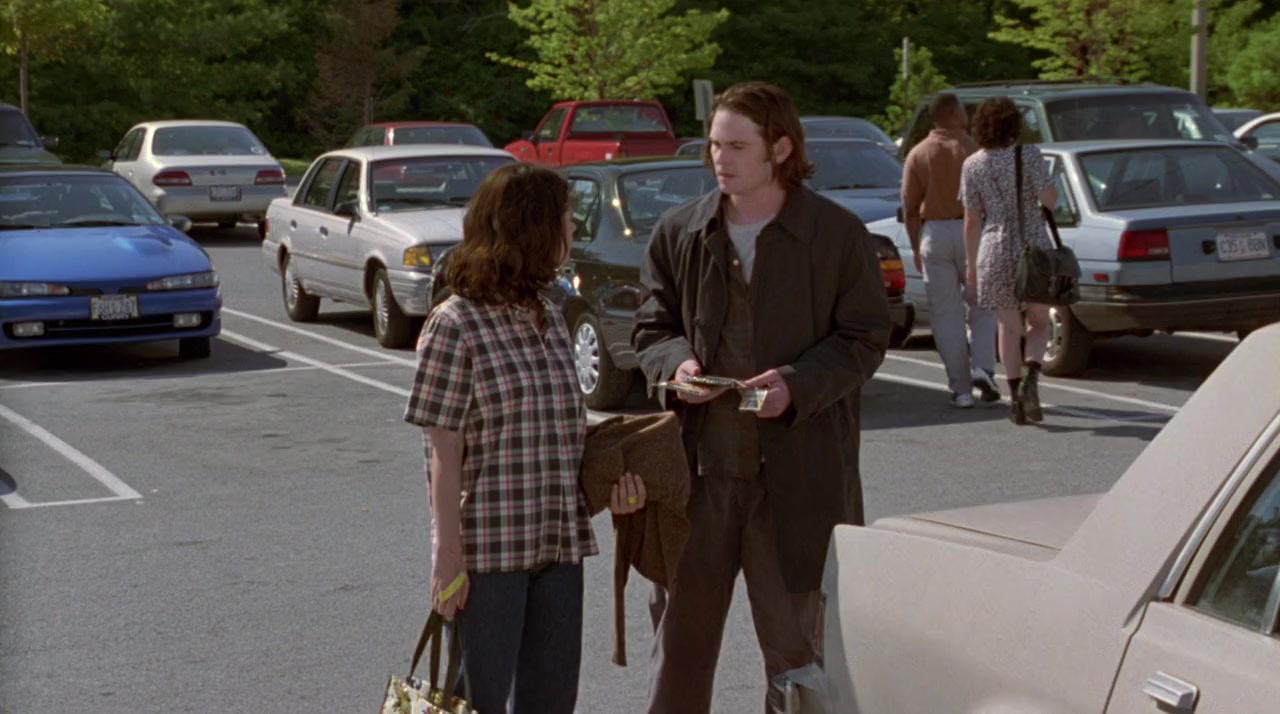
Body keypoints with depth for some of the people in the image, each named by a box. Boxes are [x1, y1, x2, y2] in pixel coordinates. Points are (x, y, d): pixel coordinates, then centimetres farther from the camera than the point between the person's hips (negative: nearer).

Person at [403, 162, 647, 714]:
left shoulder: (550, 320, 10)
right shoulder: (454, 326, -11)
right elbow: (444, 454, -12)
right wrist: (448, 557, -14)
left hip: (559, 544, 7)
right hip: (487, 548, -7)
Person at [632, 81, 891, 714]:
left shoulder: (838, 235, -3)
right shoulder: (678, 232, 6)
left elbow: (865, 337, 0)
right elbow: (651, 326, 13)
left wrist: (798, 385, -16)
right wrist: (676, 363, -10)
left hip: (798, 474, -2)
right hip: (698, 468, 3)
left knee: (795, 640, 8)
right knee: (682, 632, 9)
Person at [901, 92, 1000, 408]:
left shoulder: (918, 154, 2)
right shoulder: (973, 148, -3)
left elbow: (909, 207, 2)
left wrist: (916, 248, 9)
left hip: (934, 234, 1)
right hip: (970, 231, -1)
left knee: (946, 314, 4)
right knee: (981, 306, 13)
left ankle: (960, 388, 3)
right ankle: (982, 368, -5)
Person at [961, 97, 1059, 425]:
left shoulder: (972, 165, 0)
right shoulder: (1029, 155, -6)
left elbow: (972, 220, 1)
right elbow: (1050, 199, -14)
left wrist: (972, 263, 8)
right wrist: (1049, 189, 9)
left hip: (996, 251, 1)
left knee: (1008, 327, 11)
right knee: (1039, 321, 13)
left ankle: (1015, 396, 8)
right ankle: (1031, 377, -11)